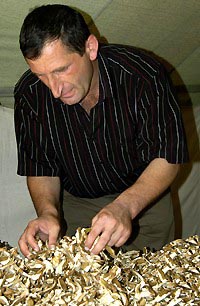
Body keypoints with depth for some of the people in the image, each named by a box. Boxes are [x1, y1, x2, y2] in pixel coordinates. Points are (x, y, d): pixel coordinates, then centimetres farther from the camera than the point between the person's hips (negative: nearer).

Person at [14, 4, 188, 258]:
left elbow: (168, 158, -24)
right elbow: (39, 168, -9)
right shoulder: (29, 94, -20)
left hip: (144, 198, -1)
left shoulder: (144, 75, -29)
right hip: (77, 203, 2)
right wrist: (48, 212, -30)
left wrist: (125, 206, -40)